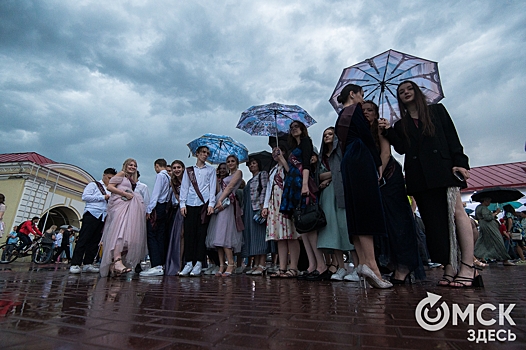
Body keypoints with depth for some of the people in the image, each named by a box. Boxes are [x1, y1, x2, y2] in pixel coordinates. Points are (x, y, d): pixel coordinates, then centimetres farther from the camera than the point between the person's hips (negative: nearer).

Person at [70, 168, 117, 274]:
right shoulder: (94, 185, 7)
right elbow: (85, 196, -6)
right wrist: (103, 197, -8)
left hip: (103, 217, 6)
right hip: (92, 214, -6)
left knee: (95, 241, 4)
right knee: (83, 239, -7)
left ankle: (87, 264, 8)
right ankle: (75, 264, -5)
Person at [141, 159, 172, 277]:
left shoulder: (160, 175, -6)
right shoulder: (169, 177, 16)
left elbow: (156, 193, -13)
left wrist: (149, 209, -12)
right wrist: (166, 208, 16)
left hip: (158, 207, -8)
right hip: (165, 207, 8)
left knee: (152, 236, -9)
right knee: (160, 237, 9)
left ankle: (156, 266, -14)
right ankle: (162, 264, 11)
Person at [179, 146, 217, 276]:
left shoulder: (211, 170, 14)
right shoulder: (188, 170, 17)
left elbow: (212, 188, 6)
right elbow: (184, 187, 12)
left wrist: (211, 204, -5)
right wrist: (182, 204, 2)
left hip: (204, 204, -1)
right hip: (190, 204, 2)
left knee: (202, 234, -3)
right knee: (189, 233, -2)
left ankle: (198, 264, 2)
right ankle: (189, 263, 4)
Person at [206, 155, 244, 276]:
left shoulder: (238, 172, 6)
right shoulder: (227, 176, 28)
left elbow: (230, 186, -6)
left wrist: (220, 200, -16)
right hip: (219, 203, 8)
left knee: (223, 234, -16)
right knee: (217, 236, 0)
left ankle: (231, 264, -11)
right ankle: (221, 265, 2)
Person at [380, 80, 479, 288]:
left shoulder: (437, 110, 16)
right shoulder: (401, 125, 20)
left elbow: (452, 137, 6)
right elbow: (401, 148, 6)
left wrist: (460, 162, -6)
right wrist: (388, 131, -4)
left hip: (443, 169, -2)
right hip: (419, 177, 2)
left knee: (456, 212, -10)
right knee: (434, 220, -1)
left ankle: (467, 266, -6)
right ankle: (449, 267, 3)